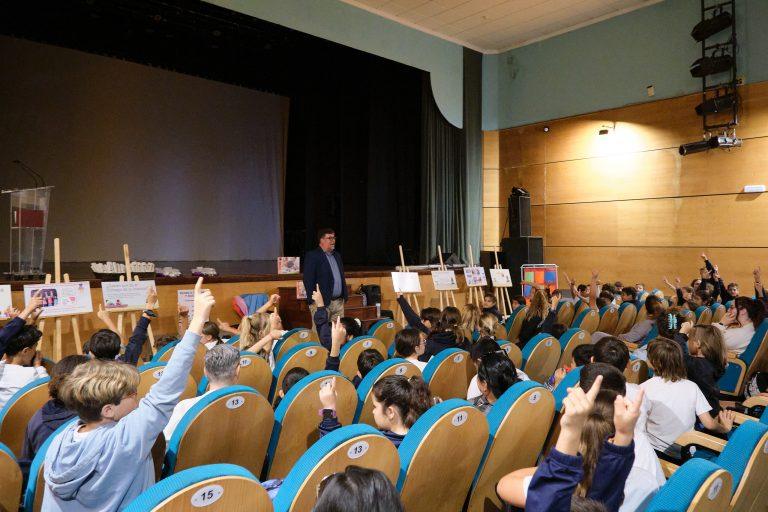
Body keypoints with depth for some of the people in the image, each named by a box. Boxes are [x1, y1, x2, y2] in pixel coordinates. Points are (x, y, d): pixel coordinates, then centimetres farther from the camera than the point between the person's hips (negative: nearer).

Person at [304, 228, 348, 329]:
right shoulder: (312, 256, -7)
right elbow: (308, 280, -11)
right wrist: (313, 300, -15)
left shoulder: (337, 255, 17)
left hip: (339, 302, 7)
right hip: (321, 302, -7)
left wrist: (345, 296, 14)